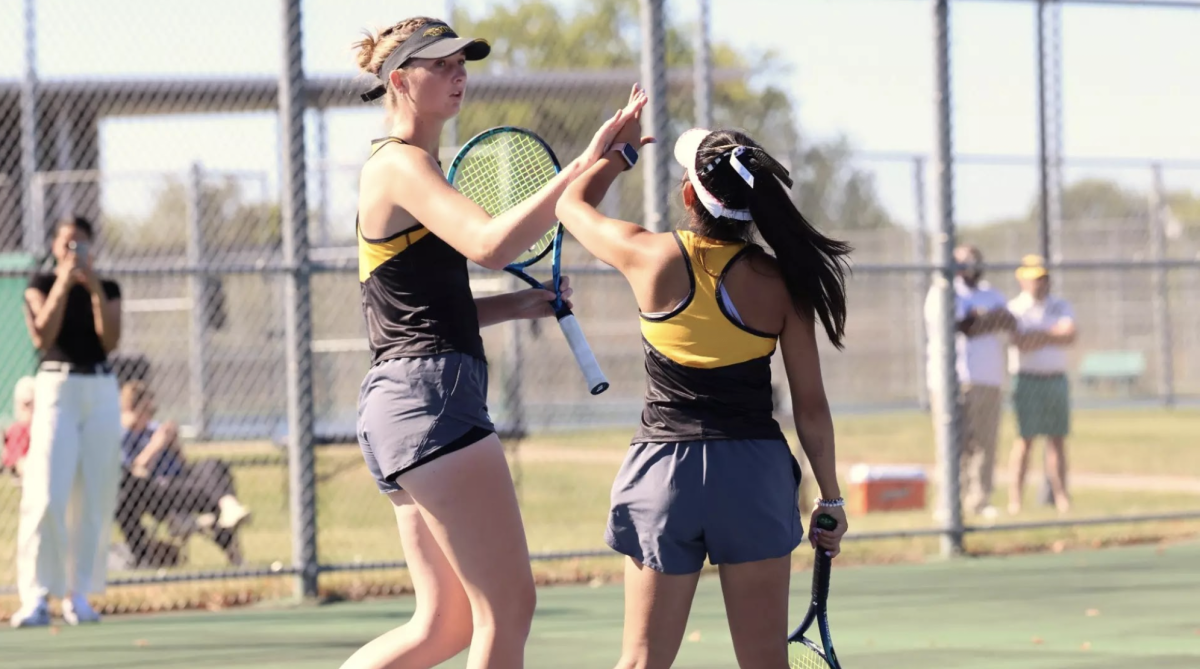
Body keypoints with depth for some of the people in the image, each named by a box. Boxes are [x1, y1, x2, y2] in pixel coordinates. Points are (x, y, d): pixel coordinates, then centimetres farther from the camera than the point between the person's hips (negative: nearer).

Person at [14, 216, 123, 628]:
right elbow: (42, 337, -10)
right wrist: (63, 285, -15)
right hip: (56, 388, -3)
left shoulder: (108, 289, 10)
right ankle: (35, 597, -14)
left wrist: (95, 289, -11)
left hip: (101, 392, 3)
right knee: (46, 497, -13)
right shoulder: (41, 285, 5)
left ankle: (79, 595, 7)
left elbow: (110, 341, -4)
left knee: (96, 500, 1)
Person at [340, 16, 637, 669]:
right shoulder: (399, 164, -9)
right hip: (430, 395, -10)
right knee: (508, 608, -9)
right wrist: (582, 167, -28)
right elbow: (488, 244, -26)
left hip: (403, 401, 10)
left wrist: (522, 303, 13)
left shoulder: (412, 167, 22)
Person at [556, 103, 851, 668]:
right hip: (756, 470, 1)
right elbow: (811, 409, 0)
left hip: (665, 470, -1)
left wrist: (620, 150, 31)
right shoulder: (781, 282, -4)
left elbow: (572, 203, 15)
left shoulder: (652, 257, -6)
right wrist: (829, 499, 10)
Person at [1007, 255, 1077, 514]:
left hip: (1057, 379, 5)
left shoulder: (1061, 306, 12)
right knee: (1025, 439, -8)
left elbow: (1070, 335, -5)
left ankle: (1061, 496, 4)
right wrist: (1054, 336, -8)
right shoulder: (1014, 310, -2)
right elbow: (1021, 343, -18)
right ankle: (1015, 499, -8)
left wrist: (1040, 335, -12)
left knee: (1058, 439, 4)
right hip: (1028, 380, -5)